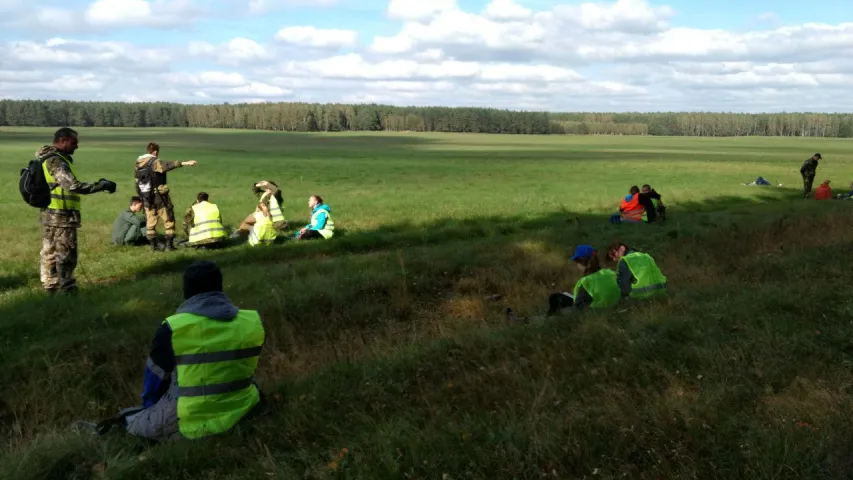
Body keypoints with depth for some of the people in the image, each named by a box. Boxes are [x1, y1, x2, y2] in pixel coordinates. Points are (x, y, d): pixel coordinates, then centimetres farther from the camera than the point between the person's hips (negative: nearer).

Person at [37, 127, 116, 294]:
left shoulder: (50, 158, 14)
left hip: (51, 214, 10)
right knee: (66, 255, -3)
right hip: (62, 215, -10)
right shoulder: (56, 161, -18)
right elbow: (73, 185, -29)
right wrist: (101, 185, -23)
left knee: (50, 254, 14)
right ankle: (67, 291, 1)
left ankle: (51, 288, 23)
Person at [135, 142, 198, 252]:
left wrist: (141, 196, 24)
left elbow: (137, 182, 15)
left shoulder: (138, 164, 9)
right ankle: (169, 244, 1)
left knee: (150, 221, 13)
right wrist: (185, 163, -42)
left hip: (146, 197, 7)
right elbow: (167, 165, -33)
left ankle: (154, 244, 15)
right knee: (168, 219, 3)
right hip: (159, 197, -7)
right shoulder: (154, 162, -14)